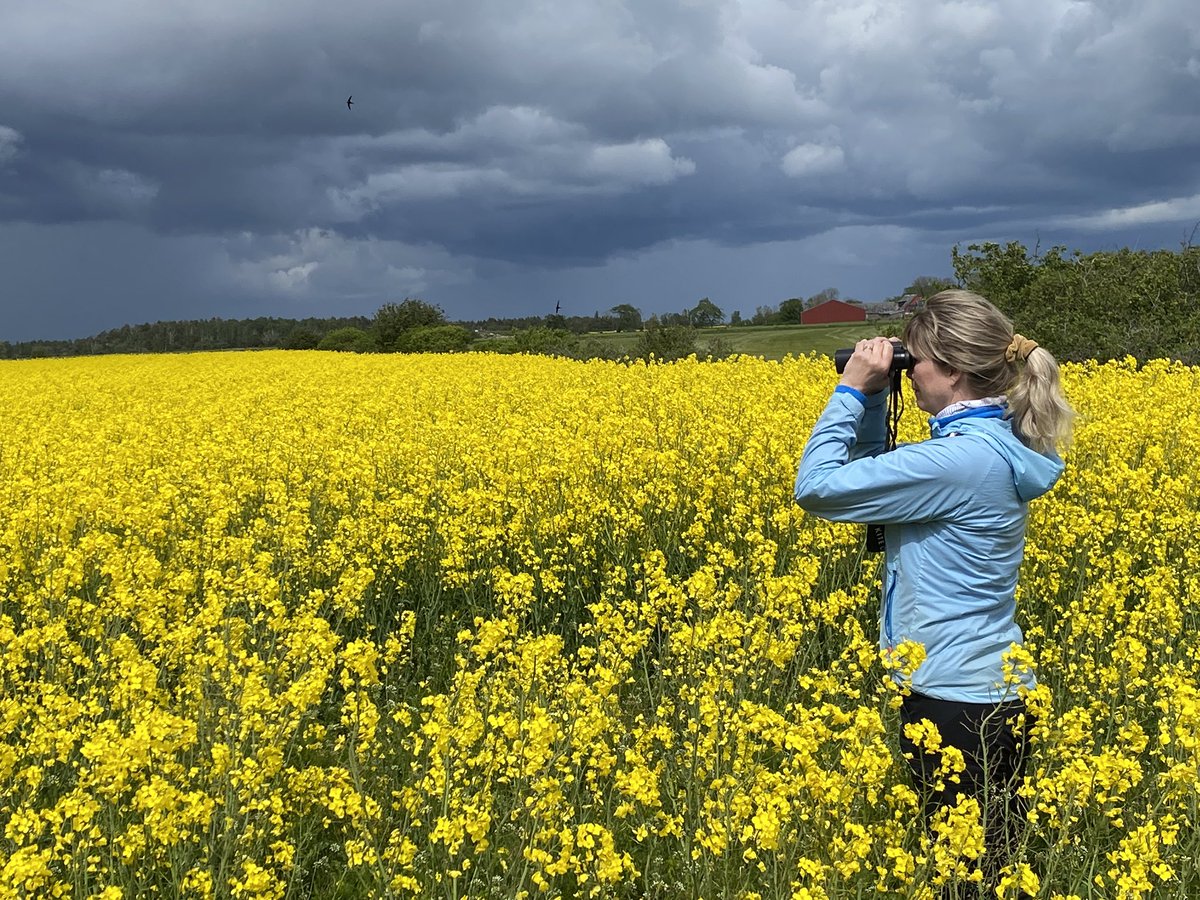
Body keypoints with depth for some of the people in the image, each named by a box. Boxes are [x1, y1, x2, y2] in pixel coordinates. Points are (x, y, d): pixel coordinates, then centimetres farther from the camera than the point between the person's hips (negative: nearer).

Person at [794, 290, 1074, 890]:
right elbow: (878, 472, 19)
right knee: (992, 860, 18)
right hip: (994, 690, 10)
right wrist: (872, 399, 6)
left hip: (959, 705, -10)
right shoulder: (994, 443, 7)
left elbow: (817, 487, -20)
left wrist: (851, 389, -12)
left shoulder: (960, 460, -23)